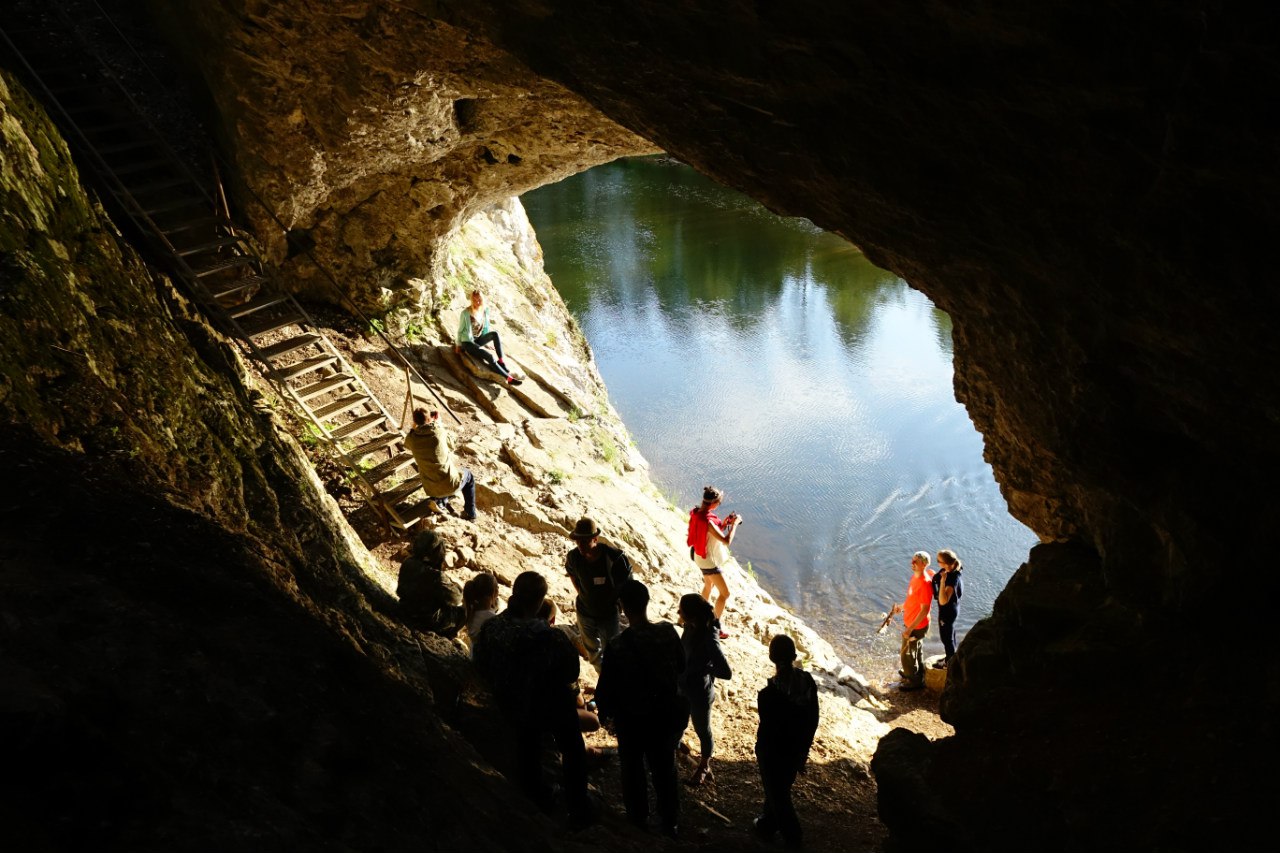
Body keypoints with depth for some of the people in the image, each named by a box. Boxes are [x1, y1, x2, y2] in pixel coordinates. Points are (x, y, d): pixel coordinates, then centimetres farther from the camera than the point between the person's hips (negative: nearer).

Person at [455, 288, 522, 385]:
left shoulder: (485, 310, -1)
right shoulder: (466, 313, -17)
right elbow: (460, 330, -5)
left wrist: (487, 342, 15)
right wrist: (458, 345, 3)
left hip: (479, 340, 6)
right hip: (468, 342, -6)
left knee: (495, 333, -26)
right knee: (489, 357, -28)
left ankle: (501, 361, -25)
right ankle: (509, 378, -31)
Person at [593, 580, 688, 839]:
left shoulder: (618, 646, -28)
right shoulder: (668, 632, -18)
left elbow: (605, 687, -17)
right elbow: (681, 666, -1)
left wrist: (603, 710, 3)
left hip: (632, 719, -3)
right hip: (667, 714, 3)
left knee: (633, 769, 23)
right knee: (665, 769, 23)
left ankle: (638, 819, 40)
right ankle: (671, 823, 37)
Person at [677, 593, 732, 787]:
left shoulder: (709, 640, -33)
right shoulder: (690, 628, -11)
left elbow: (727, 673, -30)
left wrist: (704, 669, -21)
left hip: (700, 693, -6)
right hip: (684, 687, 6)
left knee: (702, 731, 19)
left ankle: (704, 767, 43)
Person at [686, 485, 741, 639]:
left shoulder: (696, 512, -6)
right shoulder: (708, 521, -35)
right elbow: (726, 540, -35)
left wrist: (724, 523, -4)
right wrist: (734, 523, -23)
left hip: (700, 556, 9)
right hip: (709, 560, -9)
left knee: (708, 585, 30)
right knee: (725, 593, 4)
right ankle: (716, 625, 13)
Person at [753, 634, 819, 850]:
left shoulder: (769, 694, -33)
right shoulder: (808, 682, -15)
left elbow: (766, 729, -21)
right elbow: (813, 719, -3)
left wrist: (759, 752, -2)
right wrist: (804, 747, 12)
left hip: (774, 753, -5)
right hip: (797, 750, 5)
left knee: (777, 795, 20)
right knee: (779, 789, 29)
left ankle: (792, 839, 38)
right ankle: (766, 825, 50)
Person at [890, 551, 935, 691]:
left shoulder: (925, 583, -31)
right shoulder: (915, 576, -3)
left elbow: (924, 610, -29)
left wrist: (910, 629, -26)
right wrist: (902, 607, 11)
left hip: (917, 626, -9)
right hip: (910, 622, 9)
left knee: (907, 655, 7)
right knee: (916, 650, 27)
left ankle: (914, 681, 26)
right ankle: (916, 673, 46)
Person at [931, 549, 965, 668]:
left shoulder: (952, 579, -36)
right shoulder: (948, 571, -10)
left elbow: (943, 601, -43)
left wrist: (943, 581, -45)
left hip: (947, 611, -9)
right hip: (951, 608, 9)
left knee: (946, 637, 14)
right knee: (950, 634, 28)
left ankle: (949, 663, 35)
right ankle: (951, 657, 48)